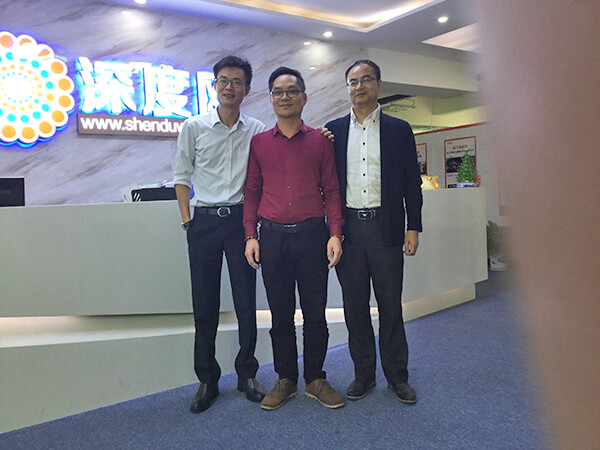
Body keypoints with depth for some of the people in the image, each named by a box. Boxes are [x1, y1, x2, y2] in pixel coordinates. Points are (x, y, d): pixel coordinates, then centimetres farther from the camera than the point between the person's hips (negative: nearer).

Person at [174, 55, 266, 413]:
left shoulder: (257, 131, 6)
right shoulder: (194, 127, 5)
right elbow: (182, 176, 7)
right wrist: (187, 219, 1)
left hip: (241, 220, 1)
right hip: (204, 221, 0)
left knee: (247, 302, 4)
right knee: (205, 305, 5)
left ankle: (247, 374, 22)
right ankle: (207, 380, 19)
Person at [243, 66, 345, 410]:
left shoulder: (320, 140, 6)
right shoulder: (259, 143, 10)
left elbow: (331, 190, 5)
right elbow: (252, 191, 11)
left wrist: (335, 234, -4)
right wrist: (250, 235, 2)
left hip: (312, 235, -1)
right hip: (272, 237, 1)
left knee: (315, 312, 6)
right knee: (280, 313, 10)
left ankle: (316, 379, 24)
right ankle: (286, 380, 25)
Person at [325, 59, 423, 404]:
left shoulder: (399, 130, 7)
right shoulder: (333, 130, 10)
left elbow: (412, 183, 6)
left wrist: (413, 227, 0)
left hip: (385, 227, -1)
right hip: (347, 229, 1)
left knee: (391, 305, 6)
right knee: (355, 305, 8)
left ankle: (397, 375, 22)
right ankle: (364, 373, 23)